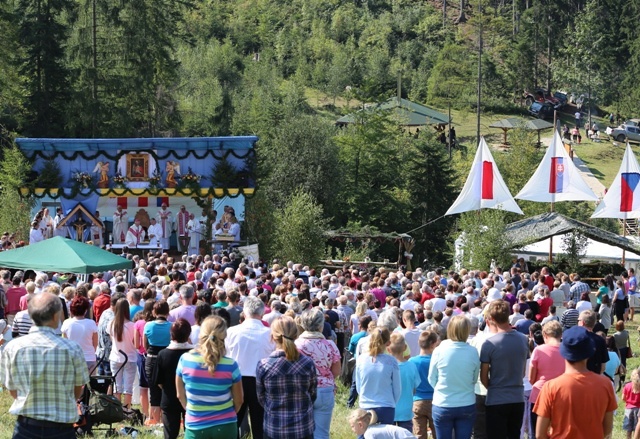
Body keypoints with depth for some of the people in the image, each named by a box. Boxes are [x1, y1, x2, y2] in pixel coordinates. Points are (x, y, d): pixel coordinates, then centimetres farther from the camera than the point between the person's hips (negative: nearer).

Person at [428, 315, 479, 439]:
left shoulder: (439, 350, -12)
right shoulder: (473, 352, -9)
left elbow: (432, 380, -1)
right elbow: (474, 379, 2)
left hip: (442, 406, -1)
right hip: (467, 406, 1)